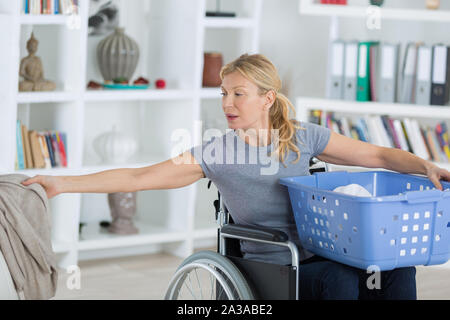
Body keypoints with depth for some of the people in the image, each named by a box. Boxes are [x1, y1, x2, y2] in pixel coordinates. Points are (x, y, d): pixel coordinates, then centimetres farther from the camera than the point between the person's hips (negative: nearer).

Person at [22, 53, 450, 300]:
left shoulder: (302, 137, 4)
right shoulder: (215, 153, -2)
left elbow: (375, 155, 10)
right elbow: (139, 177, -3)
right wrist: (63, 184, -8)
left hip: (318, 256, 3)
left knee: (396, 266, -21)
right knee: (339, 279, -32)